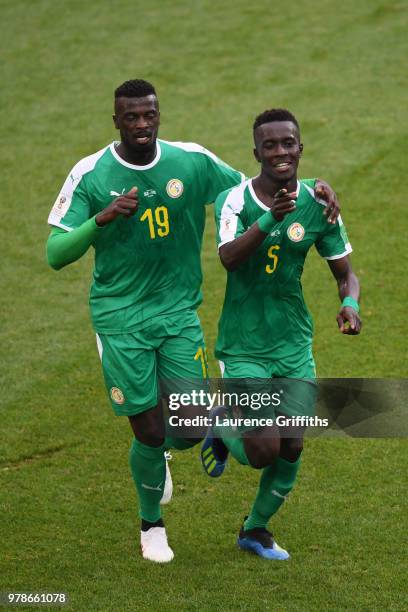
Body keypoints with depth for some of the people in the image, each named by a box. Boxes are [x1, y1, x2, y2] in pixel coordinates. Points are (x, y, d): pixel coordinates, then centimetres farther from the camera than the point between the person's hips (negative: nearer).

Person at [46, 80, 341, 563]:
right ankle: (151, 524, 27)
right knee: (149, 432, 0)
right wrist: (102, 219, -29)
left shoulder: (192, 162, -4)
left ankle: (160, 450, 35)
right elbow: (56, 254, -13)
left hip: (179, 311, 2)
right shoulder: (89, 175, -10)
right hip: (120, 319, -2)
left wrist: (312, 187, -6)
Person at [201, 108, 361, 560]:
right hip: (244, 347, -4)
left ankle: (255, 530, 25)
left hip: (295, 346, 4)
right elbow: (229, 257, -30)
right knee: (264, 451, -12)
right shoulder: (234, 200, -12)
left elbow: (345, 273, 6)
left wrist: (350, 303, -17)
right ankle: (223, 426, 23)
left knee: (291, 447, 0)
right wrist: (270, 218, -45)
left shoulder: (316, 205, -1)